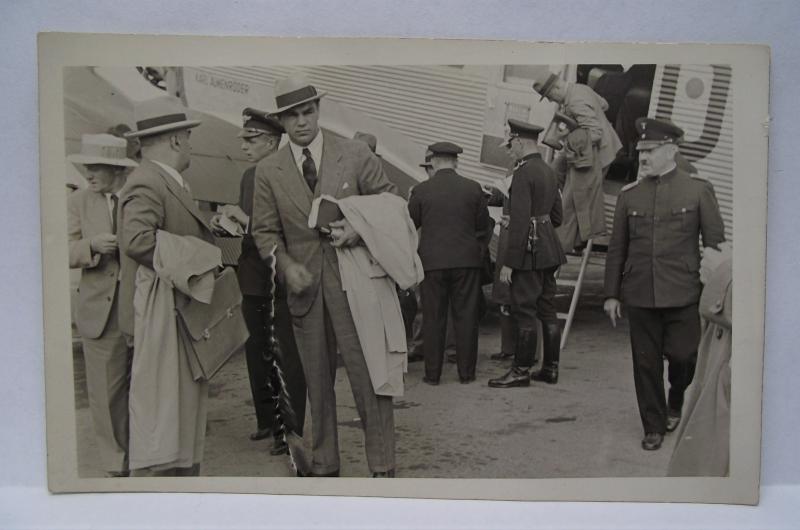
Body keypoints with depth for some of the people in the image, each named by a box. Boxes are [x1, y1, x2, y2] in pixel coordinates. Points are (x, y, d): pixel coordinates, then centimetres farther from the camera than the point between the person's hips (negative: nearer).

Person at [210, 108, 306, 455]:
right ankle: (267, 420, 32)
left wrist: (248, 221, -23)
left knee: (288, 358, -2)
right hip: (253, 280, 9)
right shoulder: (249, 177, 13)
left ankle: (292, 430, 9)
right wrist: (224, 225, 1)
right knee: (257, 354, 17)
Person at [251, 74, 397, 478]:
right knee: (316, 382, 12)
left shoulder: (356, 155, 0)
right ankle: (324, 466, 26)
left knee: (369, 375, -2)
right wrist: (286, 265, -12)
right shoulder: (268, 171, 5)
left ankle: (382, 467, 9)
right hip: (304, 287, 3)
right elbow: (265, 231, 7)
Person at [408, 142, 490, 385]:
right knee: (466, 316, 8)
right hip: (467, 259, 1)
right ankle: (466, 371, 13)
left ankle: (433, 373, 11)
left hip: (433, 261, -1)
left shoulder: (421, 190, -5)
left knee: (433, 318, 7)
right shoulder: (473, 188, -2)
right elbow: (483, 223, 7)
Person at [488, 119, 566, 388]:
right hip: (550, 250, 9)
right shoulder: (549, 171, 14)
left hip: (529, 251, -9)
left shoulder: (523, 172, -15)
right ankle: (550, 368, 20)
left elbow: (519, 221, -21)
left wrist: (508, 262, -19)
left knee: (524, 311, -3)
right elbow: (557, 216, 20)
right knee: (548, 310, 12)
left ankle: (521, 371, 4)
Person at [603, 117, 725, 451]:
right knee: (646, 363, 6)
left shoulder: (699, 190, 0)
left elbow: (716, 244, 2)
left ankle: (676, 404, 33)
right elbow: (616, 249, 9)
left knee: (682, 355, 0)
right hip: (639, 295, 2)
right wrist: (612, 294, 6)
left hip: (683, 295, -2)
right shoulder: (629, 194, 6)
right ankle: (654, 428, 23)